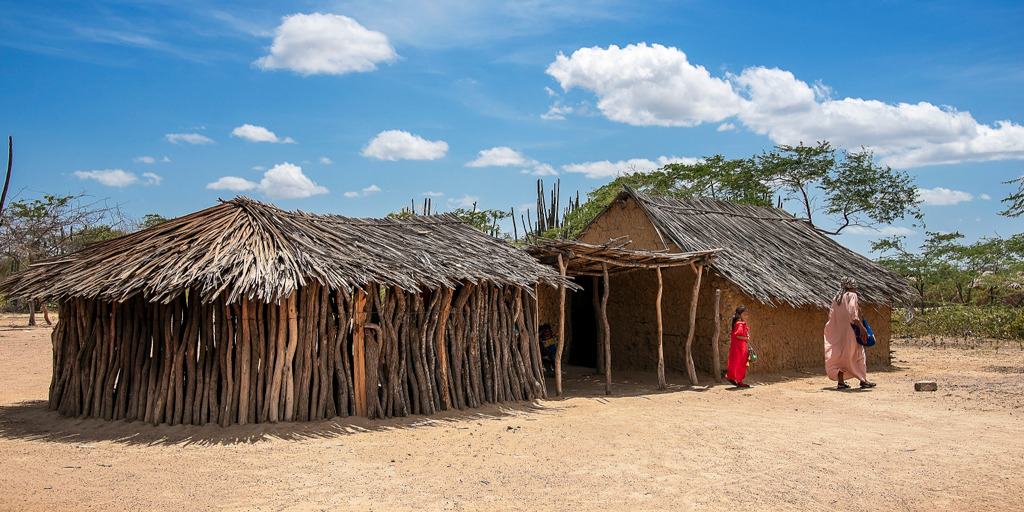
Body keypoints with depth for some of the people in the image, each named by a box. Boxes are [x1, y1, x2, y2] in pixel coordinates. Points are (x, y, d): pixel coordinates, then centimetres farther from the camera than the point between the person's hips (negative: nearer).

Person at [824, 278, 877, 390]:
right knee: (858, 354, 4)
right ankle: (863, 380, 7)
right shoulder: (852, 295, -4)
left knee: (840, 355, 7)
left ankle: (840, 382, 4)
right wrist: (861, 328, -18)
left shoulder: (836, 299, 15)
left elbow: (831, 316, 14)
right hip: (849, 331, -6)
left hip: (837, 332, 6)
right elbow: (853, 313, -17)